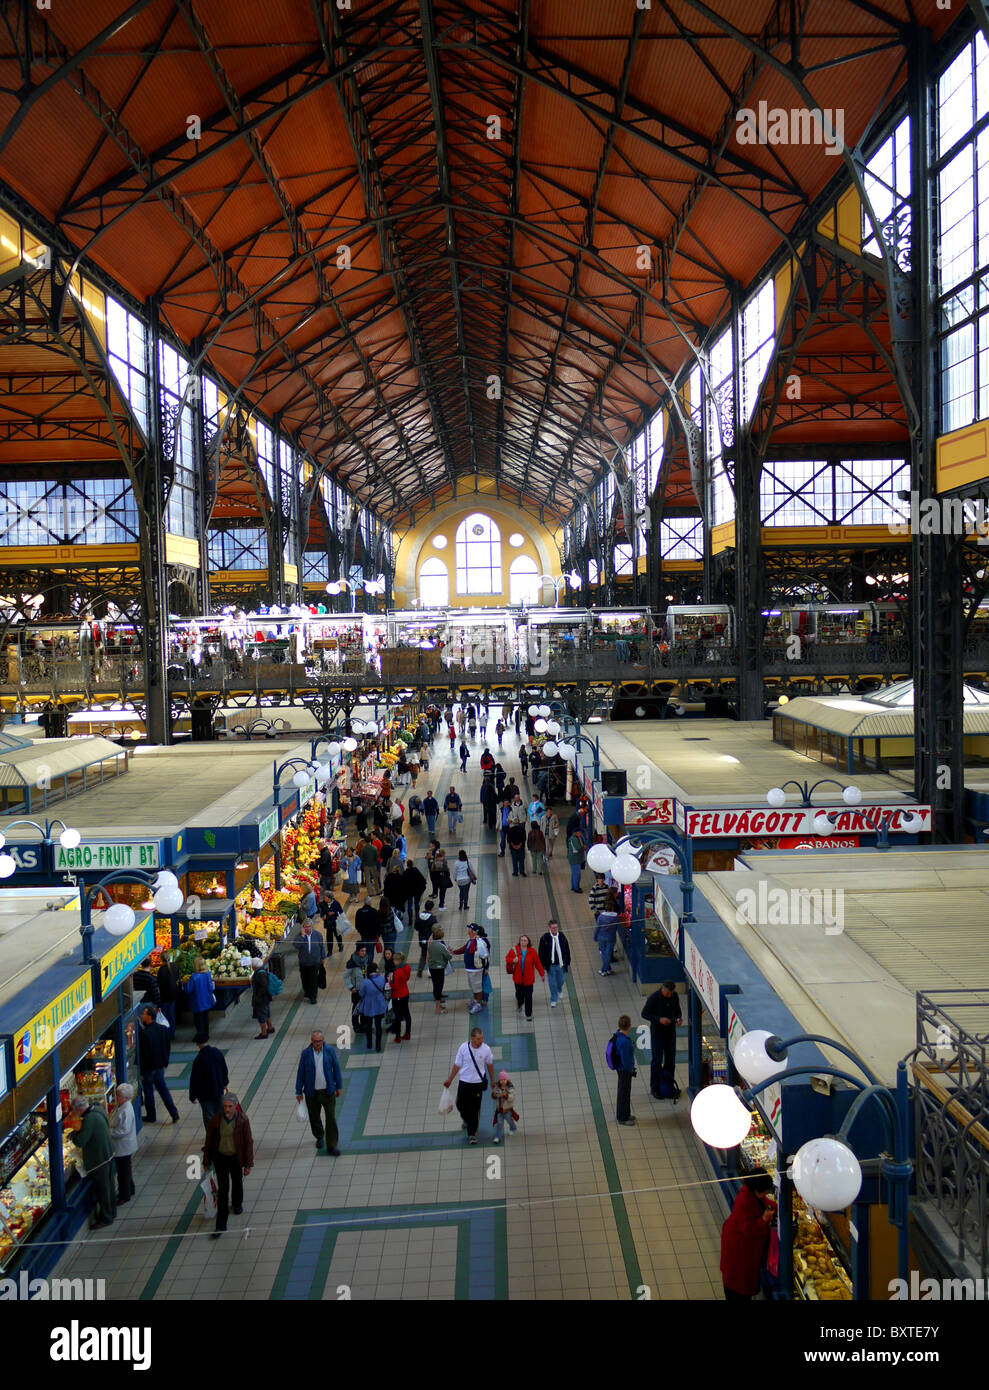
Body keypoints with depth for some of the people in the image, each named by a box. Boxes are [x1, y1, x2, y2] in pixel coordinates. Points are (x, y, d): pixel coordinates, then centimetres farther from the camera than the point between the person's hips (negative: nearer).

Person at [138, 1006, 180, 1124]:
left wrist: (140, 1071, -11)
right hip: (160, 1066, 6)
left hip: (148, 1068, -6)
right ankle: (174, 1114, 10)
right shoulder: (163, 1028, -2)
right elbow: (168, 1047, 6)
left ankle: (151, 1116, 24)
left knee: (148, 1091, 11)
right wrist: (165, 1063, 15)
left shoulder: (144, 1033, -23)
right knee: (163, 1089, 15)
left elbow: (141, 1053, -19)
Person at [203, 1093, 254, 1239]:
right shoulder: (216, 1120, -17)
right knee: (222, 1189, -2)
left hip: (236, 1158, 1)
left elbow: (248, 1142, -13)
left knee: (237, 1182, 23)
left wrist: (248, 1164, -10)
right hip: (220, 1157, -1)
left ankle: (237, 1203, 54)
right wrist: (207, 1159, 5)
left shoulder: (243, 1120, -19)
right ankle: (221, 1225, 5)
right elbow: (209, 1139, -3)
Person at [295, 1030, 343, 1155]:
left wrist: (338, 1086, 5)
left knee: (331, 1118, -4)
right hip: (312, 1093, 1)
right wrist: (299, 1092, 0)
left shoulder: (330, 1051, -7)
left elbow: (336, 1069, 2)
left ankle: (331, 1146, 4)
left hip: (328, 1091, -1)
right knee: (314, 1117, 15)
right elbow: (300, 1073, -2)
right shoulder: (306, 1053, -9)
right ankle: (319, 1137, 42)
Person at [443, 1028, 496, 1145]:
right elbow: (457, 1065, 0)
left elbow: (490, 1065, 4)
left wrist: (492, 1081, 13)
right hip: (464, 1082, 1)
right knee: (461, 1105, 12)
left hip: (478, 1083, -1)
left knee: (475, 1109, 2)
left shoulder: (486, 1049, -13)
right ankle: (467, 1120, 45)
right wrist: (449, 1079, 5)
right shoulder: (463, 1047, -12)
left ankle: (472, 1133, 19)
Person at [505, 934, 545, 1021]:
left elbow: (538, 963, -2)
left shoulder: (532, 952, -7)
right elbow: (507, 958, 5)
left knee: (528, 997, 0)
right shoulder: (514, 950, -5)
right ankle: (519, 1004, 48)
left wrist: (542, 974, 1)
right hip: (518, 978, 1)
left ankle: (528, 1015, 12)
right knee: (519, 994, 11)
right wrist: (513, 960, -17)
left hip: (528, 978, -1)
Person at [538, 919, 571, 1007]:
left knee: (561, 981, 16)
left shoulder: (562, 936, -3)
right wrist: (543, 965, -5)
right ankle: (553, 1000, 19)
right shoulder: (544, 938, -11)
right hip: (550, 965, -2)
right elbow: (541, 952, -5)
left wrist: (567, 963, 4)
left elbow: (567, 950, 5)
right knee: (552, 983, 4)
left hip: (561, 964, 2)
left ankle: (559, 991, 48)